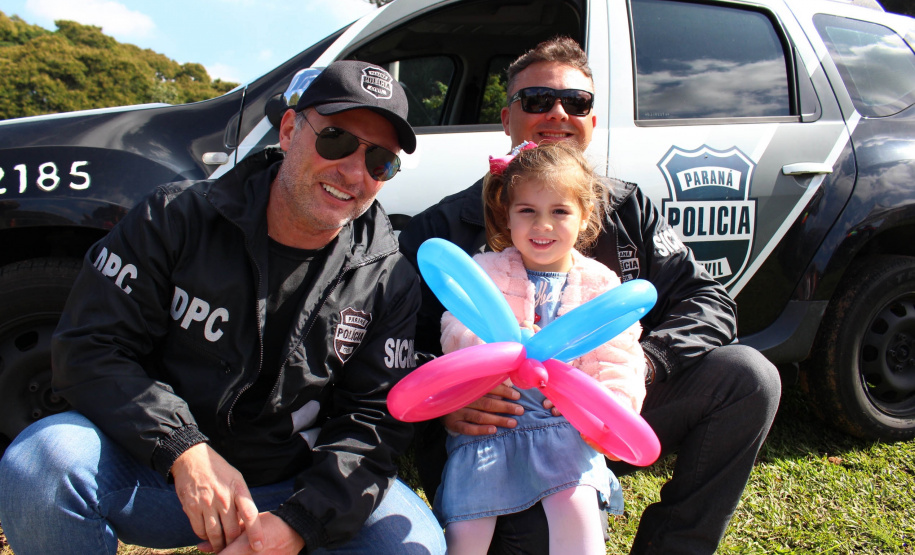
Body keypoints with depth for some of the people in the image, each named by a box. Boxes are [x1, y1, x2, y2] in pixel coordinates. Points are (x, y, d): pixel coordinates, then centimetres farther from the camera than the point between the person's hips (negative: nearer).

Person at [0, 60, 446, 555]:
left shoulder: (389, 281, -5)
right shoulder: (176, 219, -7)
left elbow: (374, 419, -7)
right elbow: (90, 347, -9)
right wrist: (184, 449, -24)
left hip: (296, 489, 1)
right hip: (159, 472, 0)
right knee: (41, 462, -28)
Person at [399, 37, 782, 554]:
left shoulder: (629, 208, 6)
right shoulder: (449, 226, -5)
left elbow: (709, 300, 2)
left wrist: (644, 363, -18)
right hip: (500, 437, -4)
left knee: (749, 376, -11)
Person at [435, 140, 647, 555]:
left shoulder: (600, 284, 5)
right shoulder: (485, 271, 2)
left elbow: (617, 357, 3)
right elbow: (455, 330, -8)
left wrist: (613, 405, -17)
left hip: (564, 423, 1)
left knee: (575, 508, -21)